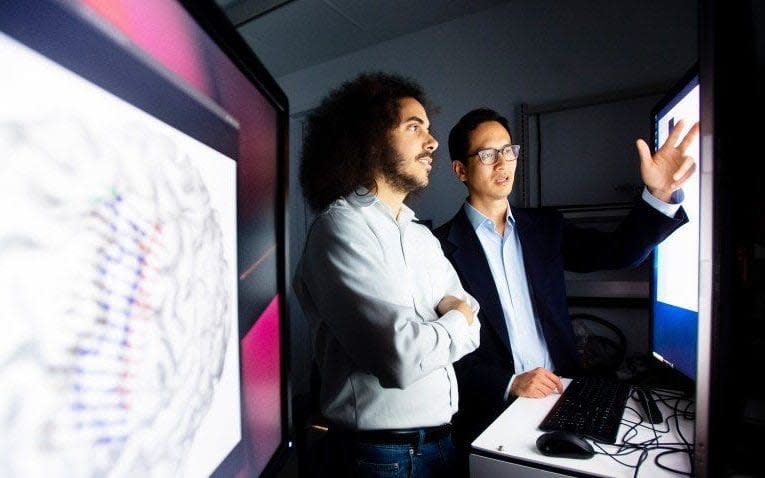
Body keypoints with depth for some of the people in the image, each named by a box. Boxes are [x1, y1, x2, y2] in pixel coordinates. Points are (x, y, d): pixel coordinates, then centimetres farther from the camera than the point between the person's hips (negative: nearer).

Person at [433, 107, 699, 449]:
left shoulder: (544, 226, 8)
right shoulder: (443, 247, -10)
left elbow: (618, 251, 0)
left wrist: (660, 193, -13)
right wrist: (510, 383, -17)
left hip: (561, 393, 4)